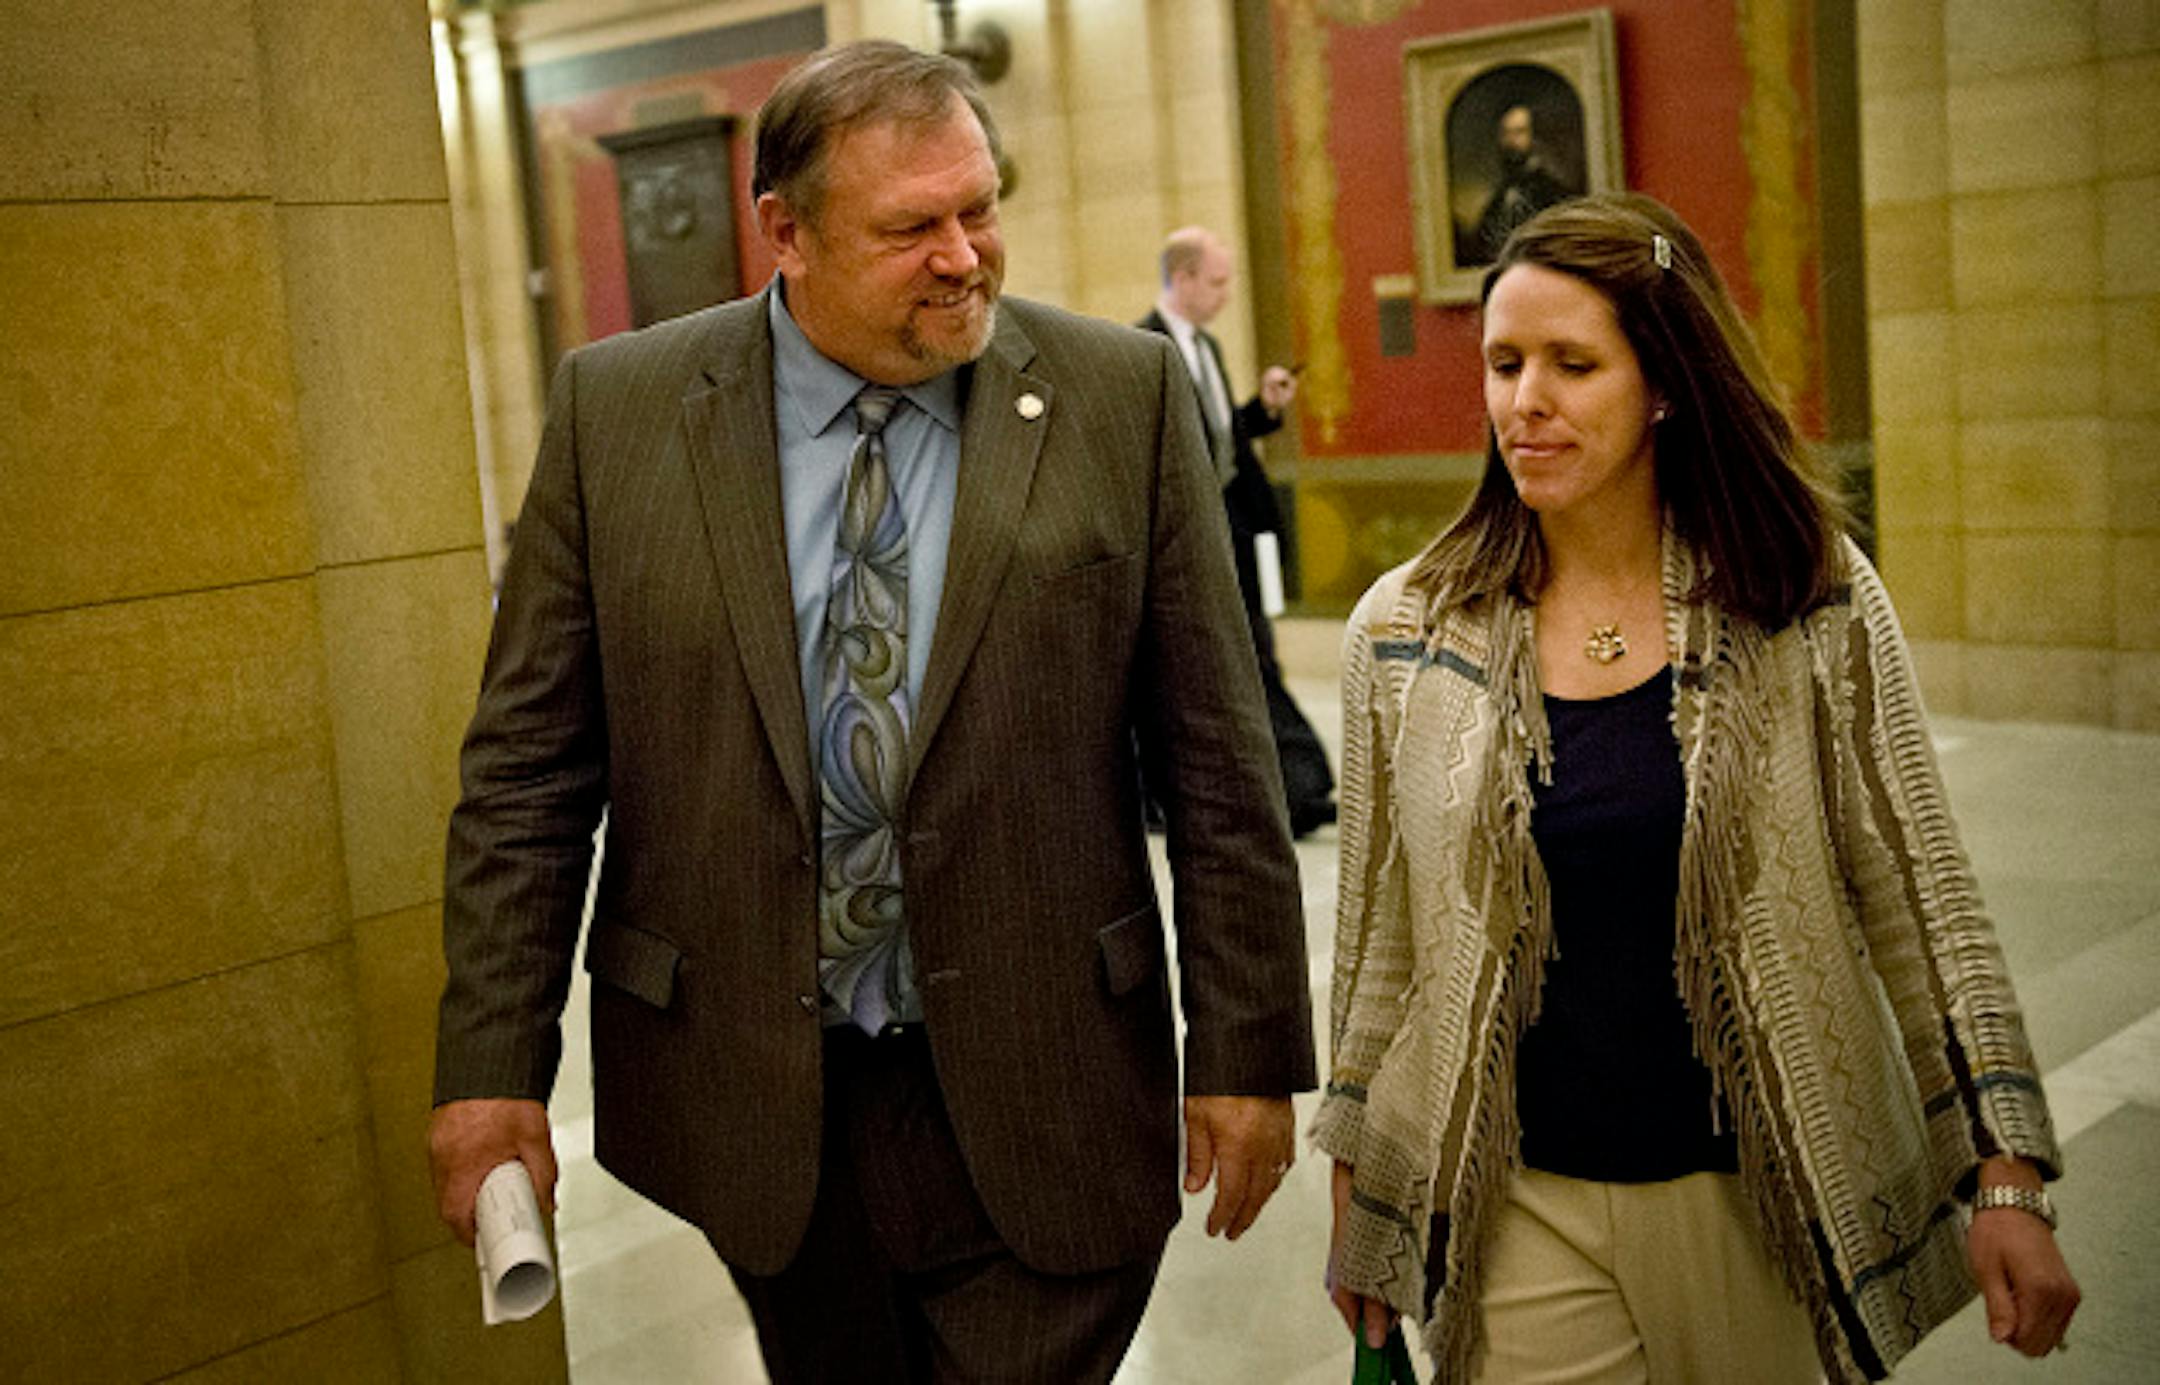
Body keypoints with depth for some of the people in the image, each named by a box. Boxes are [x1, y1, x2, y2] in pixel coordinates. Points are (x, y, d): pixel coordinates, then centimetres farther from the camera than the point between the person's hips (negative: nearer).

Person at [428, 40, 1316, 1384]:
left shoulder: (1121, 397, -5)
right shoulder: (618, 411, -3)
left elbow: (1217, 761, -3)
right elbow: (528, 769, 0)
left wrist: (1249, 1048, -2)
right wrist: (492, 1066, -3)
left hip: (1034, 1099, -1)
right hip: (750, 1098, 2)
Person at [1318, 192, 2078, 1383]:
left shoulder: (1813, 602, -6)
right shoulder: (1405, 632, -4)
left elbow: (1918, 892, -2)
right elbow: (1376, 929, 5)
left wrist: (2008, 1176, -5)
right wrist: (1354, 1182, 10)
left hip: (1761, 1193, 0)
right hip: (1520, 1206, 0)